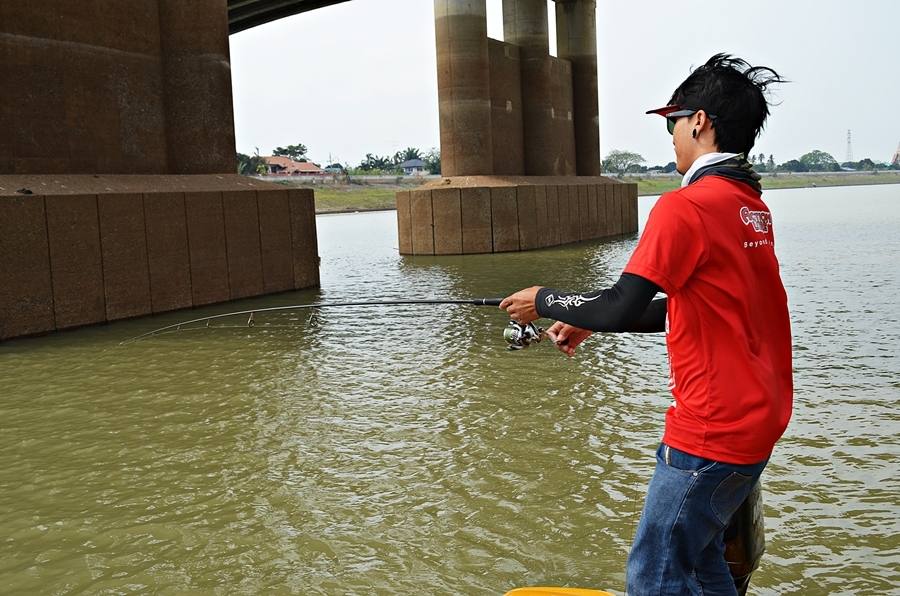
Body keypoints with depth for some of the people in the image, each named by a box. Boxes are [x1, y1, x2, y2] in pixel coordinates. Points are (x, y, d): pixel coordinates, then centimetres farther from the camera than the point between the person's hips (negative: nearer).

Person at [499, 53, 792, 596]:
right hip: (758, 423, 9)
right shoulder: (752, 205, 11)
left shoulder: (686, 207, -18)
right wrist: (590, 321, 15)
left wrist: (544, 301, -4)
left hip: (711, 430, -9)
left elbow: (621, 309, -21)